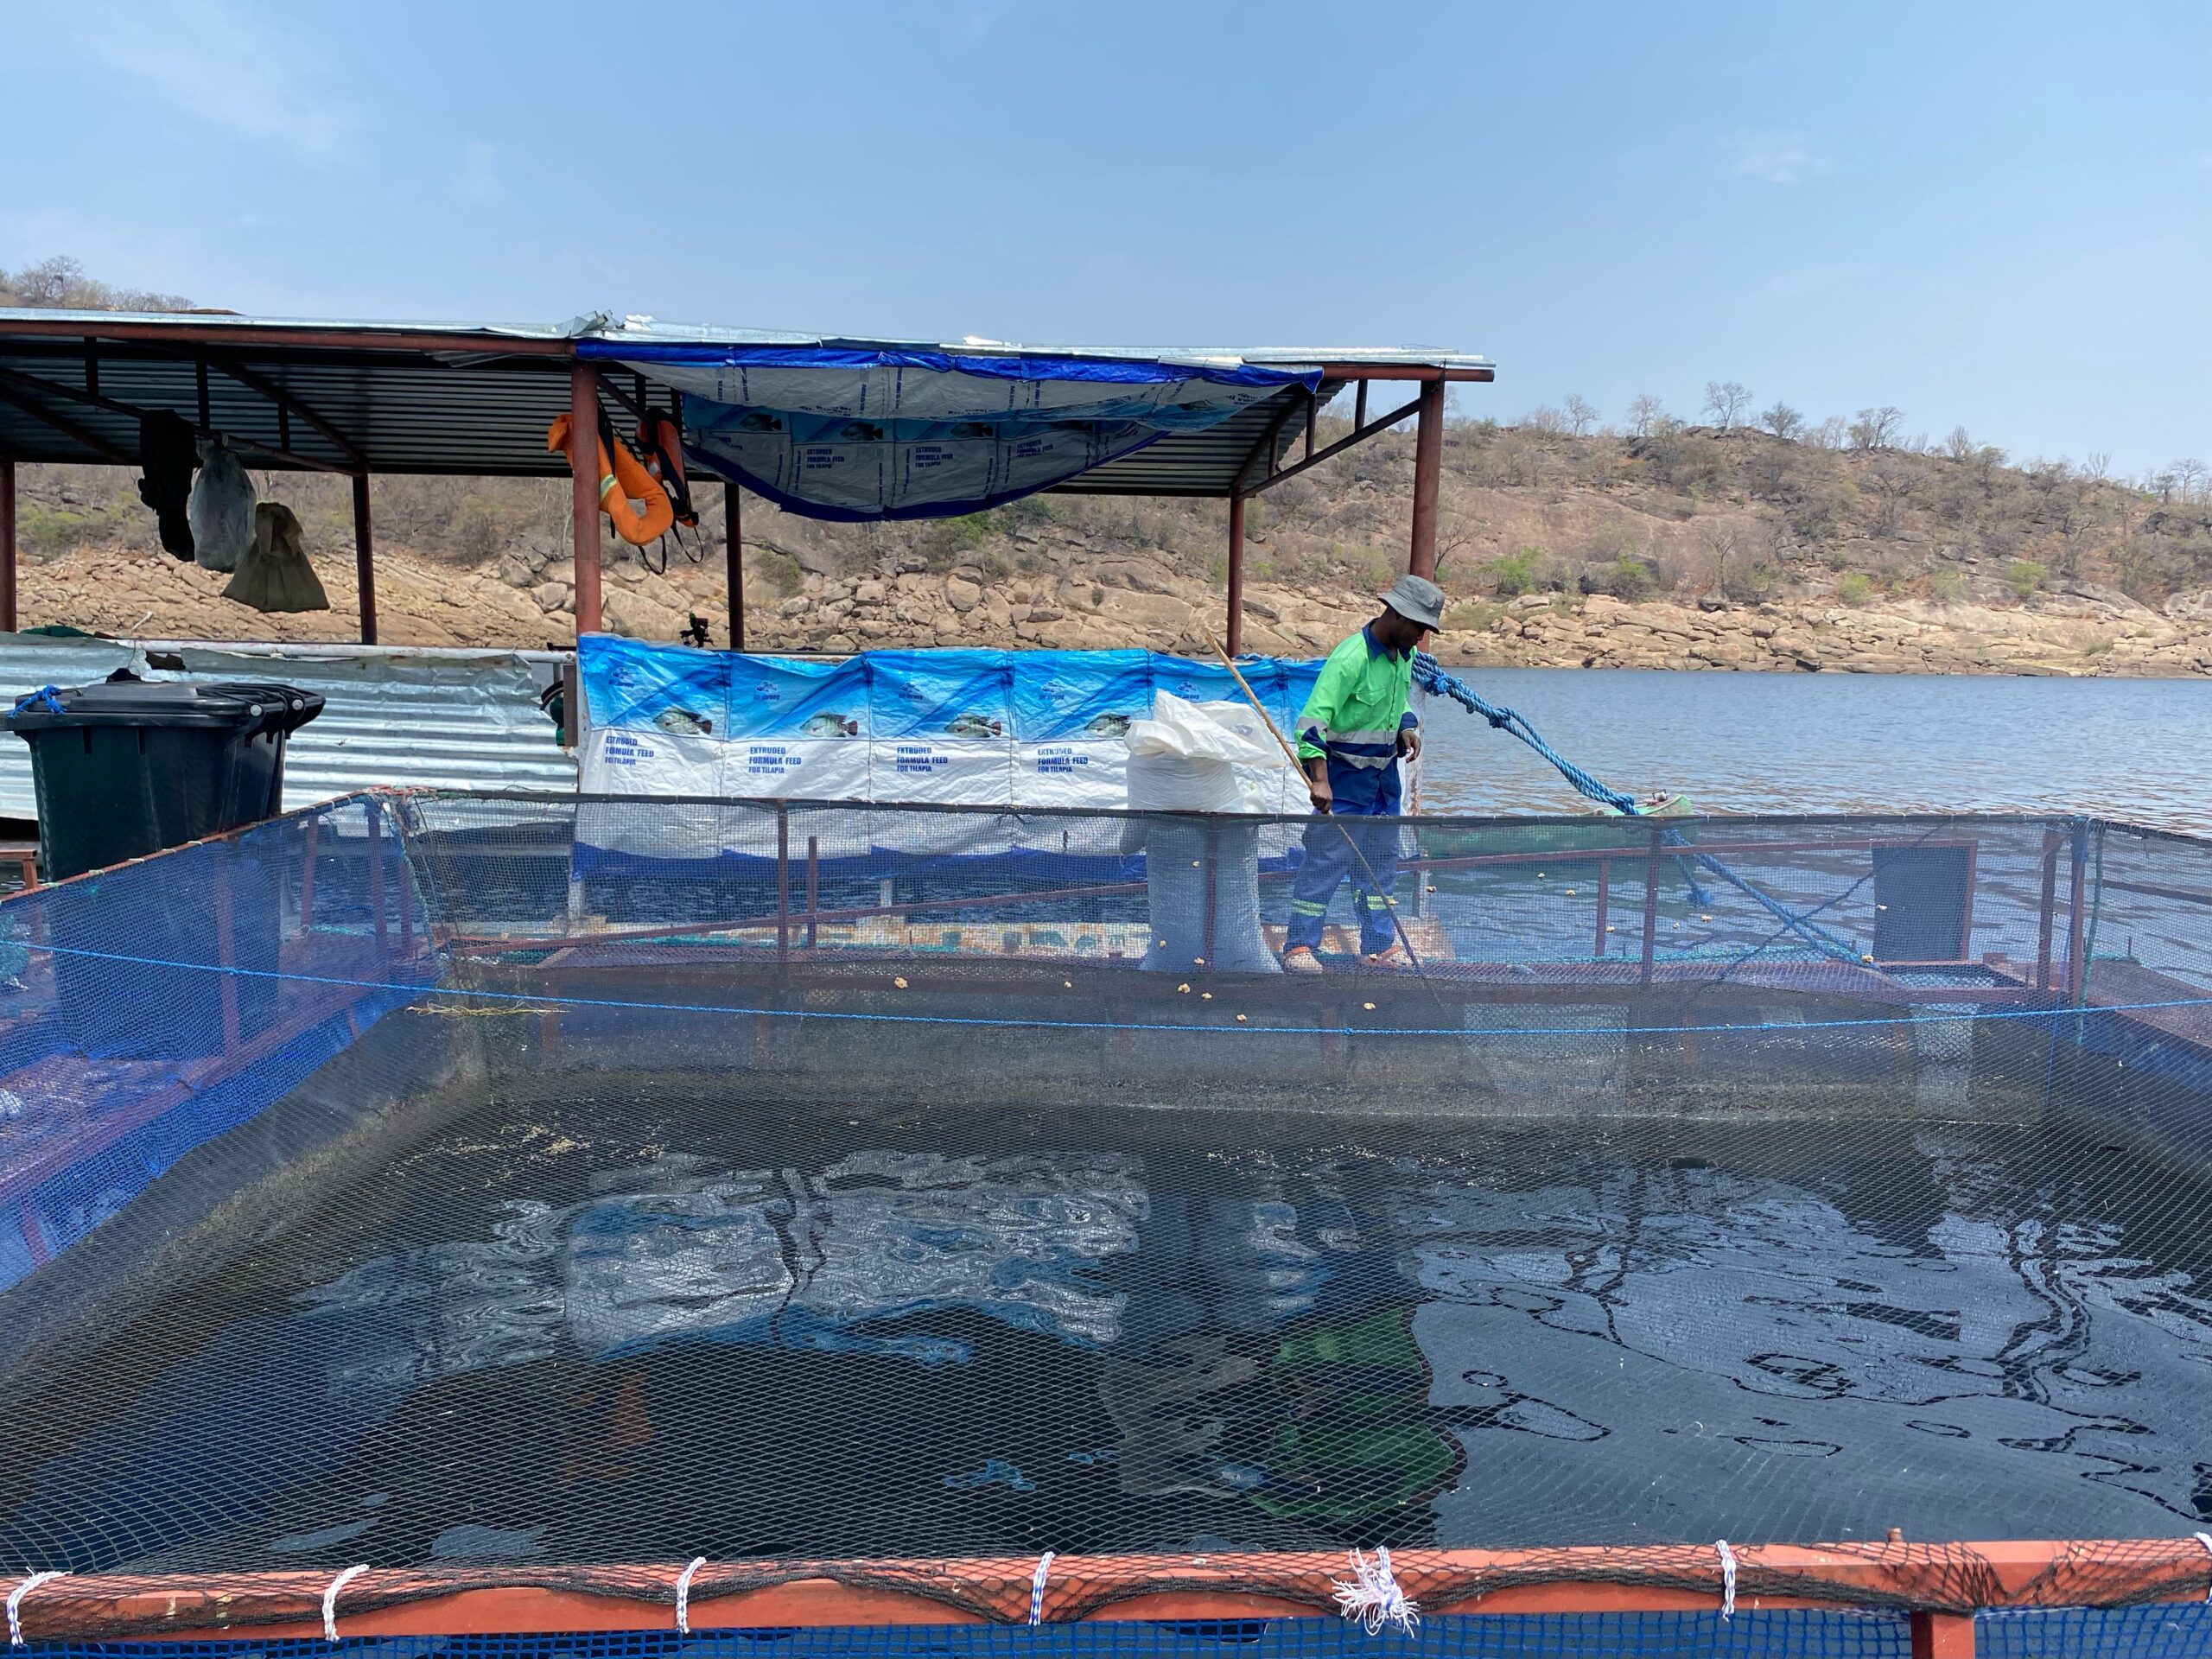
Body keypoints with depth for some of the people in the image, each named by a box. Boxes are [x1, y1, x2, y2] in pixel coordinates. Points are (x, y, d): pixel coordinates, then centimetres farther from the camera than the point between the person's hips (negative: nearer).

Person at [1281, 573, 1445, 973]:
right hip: (1343, 773, -8)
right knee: (1328, 857, -6)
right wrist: (1319, 779, -33)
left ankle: (1379, 945, 23)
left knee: (1381, 860, 13)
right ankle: (1298, 947, 4)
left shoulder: (1406, 653, 5)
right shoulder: (1352, 657, -22)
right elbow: (1313, 718, -27)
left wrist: (1406, 727, 1)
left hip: (1384, 773, 8)